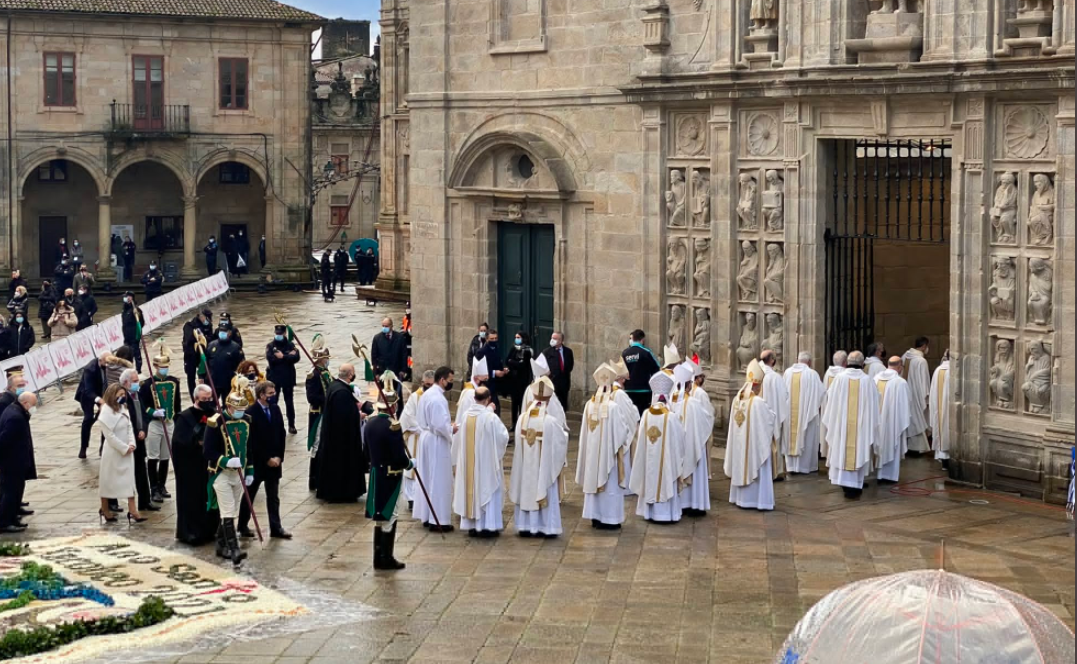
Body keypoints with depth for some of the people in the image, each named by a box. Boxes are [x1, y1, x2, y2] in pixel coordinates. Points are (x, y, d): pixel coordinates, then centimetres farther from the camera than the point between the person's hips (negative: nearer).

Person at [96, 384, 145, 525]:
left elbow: (129, 427, 6)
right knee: (108, 480, 7)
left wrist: (132, 444, -9)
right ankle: (105, 510, 23)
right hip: (112, 452, -7)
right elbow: (109, 435, -19)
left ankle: (132, 511, 3)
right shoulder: (106, 413, -18)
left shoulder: (123, 409, 5)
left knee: (129, 479, 3)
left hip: (127, 450, 7)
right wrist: (124, 448, -16)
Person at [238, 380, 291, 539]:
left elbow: (281, 434, 7)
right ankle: (242, 527, 20)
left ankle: (276, 528, 12)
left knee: (273, 497, 8)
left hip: (274, 461, 5)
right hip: (257, 461, -5)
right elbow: (252, 441, -16)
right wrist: (267, 459, -14)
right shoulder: (251, 413, -15)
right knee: (249, 495, 8)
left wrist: (279, 457, -2)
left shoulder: (276, 409, 4)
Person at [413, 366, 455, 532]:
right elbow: (441, 425, -25)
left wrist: (447, 424, 11)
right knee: (439, 480, -3)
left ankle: (426, 515, 22)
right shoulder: (438, 399, -22)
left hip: (426, 436, 10)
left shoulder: (426, 394, 8)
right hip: (437, 443, -10)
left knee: (427, 478, 15)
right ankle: (438, 520, 1)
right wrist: (452, 430, -7)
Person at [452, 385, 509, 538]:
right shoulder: (491, 417, -18)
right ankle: (488, 526, 5)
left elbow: (458, 439, 6)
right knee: (486, 490, 4)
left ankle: (471, 525, 17)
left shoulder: (465, 416, -5)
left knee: (470, 489, 13)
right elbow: (503, 436, -6)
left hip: (467, 462, 5)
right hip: (486, 461, -5)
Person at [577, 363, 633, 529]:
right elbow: (621, 431, -12)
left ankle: (595, 517, 21)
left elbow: (585, 431, 4)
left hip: (593, 452, 5)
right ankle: (610, 519, 9)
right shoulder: (614, 406, -19)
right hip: (610, 453, -5)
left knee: (595, 481, 15)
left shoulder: (589, 405, -4)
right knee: (611, 486, 5)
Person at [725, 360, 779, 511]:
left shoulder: (737, 400, -2)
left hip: (739, 444, 6)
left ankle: (741, 498, 23)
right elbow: (771, 419, -9)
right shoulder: (759, 403, -21)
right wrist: (772, 412, 12)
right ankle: (759, 501, 5)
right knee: (756, 468, 2)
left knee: (742, 467, 15)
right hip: (756, 443, -6)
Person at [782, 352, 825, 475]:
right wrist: (819, 407, 11)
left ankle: (791, 465, 12)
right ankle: (807, 465, 11)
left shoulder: (788, 372, -1)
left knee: (791, 436, 10)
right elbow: (819, 393, -5)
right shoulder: (812, 374, -11)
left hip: (790, 412, 3)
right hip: (807, 411, -3)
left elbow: (784, 391, 8)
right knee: (807, 437, 7)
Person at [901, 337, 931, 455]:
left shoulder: (905, 357, 0)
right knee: (917, 420, 4)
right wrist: (925, 398, -10)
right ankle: (917, 447, 9)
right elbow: (923, 381, -18)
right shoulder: (921, 361, -21)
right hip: (915, 395, -7)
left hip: (904, 394, 7)